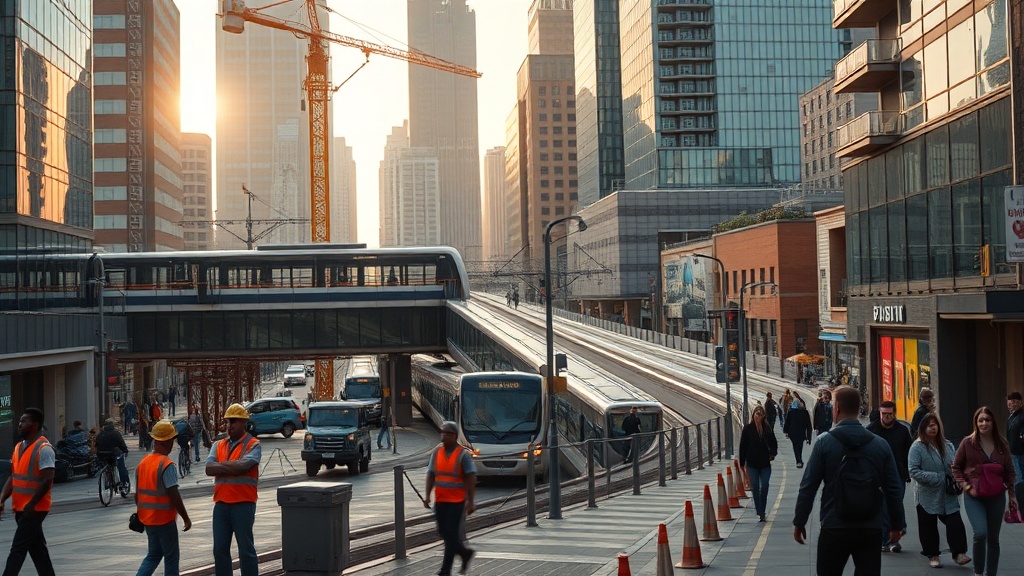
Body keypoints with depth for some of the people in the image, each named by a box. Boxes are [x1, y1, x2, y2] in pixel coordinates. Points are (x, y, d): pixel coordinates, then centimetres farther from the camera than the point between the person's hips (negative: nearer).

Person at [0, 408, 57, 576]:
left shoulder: (43, 448, -15)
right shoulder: (19, 447, 12)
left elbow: (47, 480, -19)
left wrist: (30, 505, -18)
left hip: (34, 509, -8)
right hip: (21, 508, 8)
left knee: (17, 550, -8)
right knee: (37, 548, 13)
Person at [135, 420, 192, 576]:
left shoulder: (142, 463, 5)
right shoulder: (167, 465, -18)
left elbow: (137, 494, 11)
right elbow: (174, 496, -20)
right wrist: (186, 518, -11)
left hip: (147, 518, 7)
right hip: (164, 519, -7)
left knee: (153, 554, 19)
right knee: (171, 557, 6)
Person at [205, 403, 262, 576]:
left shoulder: (253, 445, -3)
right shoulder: (218, 445, 12)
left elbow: (244, 465, -20)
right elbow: (209, 469, -3)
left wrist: (221, 465, -7)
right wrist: (233, 467, -13)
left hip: (243, 503, -5)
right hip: (221, 503, 5)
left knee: (246, 548, 1)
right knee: (220, 548, 10)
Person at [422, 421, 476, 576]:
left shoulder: (463, 455, -11)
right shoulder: (437, 452, 3)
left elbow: (471, 479, -13)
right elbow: (431, 475, 5)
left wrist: (471, 502, -17)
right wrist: (427, 495, -4)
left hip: (457, 501, -5)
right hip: (440, 500, 6)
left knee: (451, 534, -6)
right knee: (443, 533, 11)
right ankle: (465, 553, 34)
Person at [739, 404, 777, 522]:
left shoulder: (767, 429, 6)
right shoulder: (748, 429, 0)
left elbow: (774, 444, 14)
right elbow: (743, 446, 2)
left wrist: (773, 454, -7)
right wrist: (742, 463, 0)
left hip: (765, 463, 2)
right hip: (752, 464, -2)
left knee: (764, 487, -1)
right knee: (755, 488, -3)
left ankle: (761, 512, 14)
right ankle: (760, 512, 0)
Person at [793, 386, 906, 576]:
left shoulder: (824, 442, -7)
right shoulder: (880, 444, 1)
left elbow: (808, 487, -7)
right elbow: (894, 489, 4)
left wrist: (799, 522, 3)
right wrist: (897, 524, 16)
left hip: (834, 529, -2)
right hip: (870, 530, 2)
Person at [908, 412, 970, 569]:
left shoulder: (948, 445, 8)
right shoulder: (918, 447, -8)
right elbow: (914, 471, -14)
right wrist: (934, 478, -19)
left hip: (948, 495, 4)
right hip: (927, 495, -3)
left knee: (955, 523, -5)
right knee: (929, 526, 7)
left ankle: (958, 553, 3)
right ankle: (933, 555, 21)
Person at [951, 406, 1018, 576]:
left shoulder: (1001, 444, 2)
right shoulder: (968, 443, -6)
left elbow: (1009, 471, 11)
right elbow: (955, 467, 2)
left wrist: (1012, 494, 11)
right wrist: (966, 486, -8)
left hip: (996, 497, 3)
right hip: (974, 497, -3)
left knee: (993, 539, 10)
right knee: (980, 533, -20)